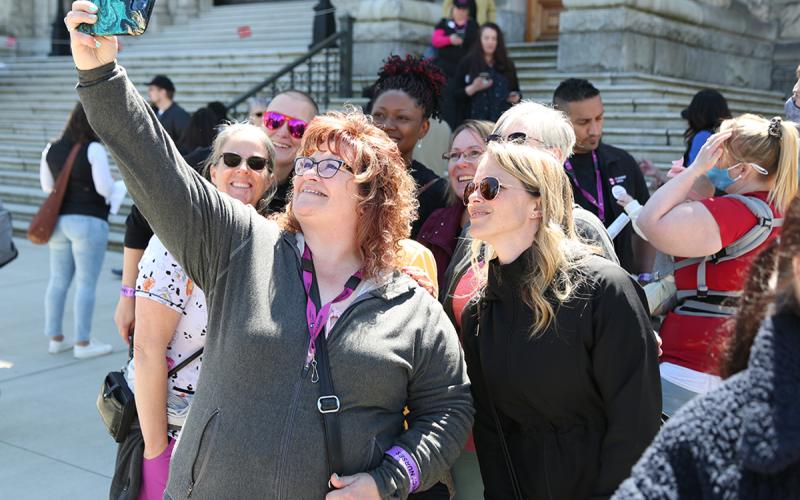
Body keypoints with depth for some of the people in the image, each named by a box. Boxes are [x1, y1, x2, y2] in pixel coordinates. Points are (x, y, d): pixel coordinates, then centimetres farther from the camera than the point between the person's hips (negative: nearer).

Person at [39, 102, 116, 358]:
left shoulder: (52, 149, 8)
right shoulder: (94, 149, -12)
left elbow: (47, 186, 15)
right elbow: (105, 187, -15)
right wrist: (110, 191, 6)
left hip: (58, 220, 7)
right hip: (88, 221, -7)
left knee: (58, 281, 13)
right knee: (86, 284, -1)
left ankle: (55, 338, 20)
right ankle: (82, 343, 3)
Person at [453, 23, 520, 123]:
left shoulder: (507, 65, 15)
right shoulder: (467, 63, 6)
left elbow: (516, 91, 22)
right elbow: (456, 95, 3)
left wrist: (516, 98, 0)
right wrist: (473, 88, -13)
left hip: (504, 120, 2)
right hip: (477, 119, -2)